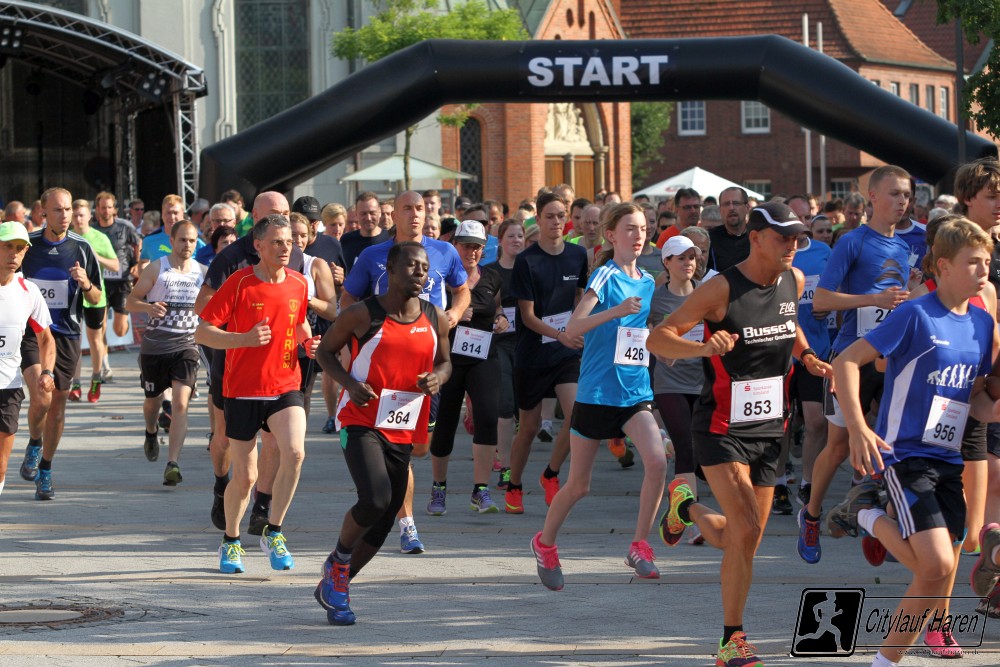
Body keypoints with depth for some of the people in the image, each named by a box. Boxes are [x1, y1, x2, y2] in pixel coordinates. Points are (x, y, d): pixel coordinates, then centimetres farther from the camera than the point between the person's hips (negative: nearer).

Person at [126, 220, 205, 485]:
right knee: (153, 399, 16)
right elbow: (130, 301, -3)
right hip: (154, 345, 0)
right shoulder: (156, 269, -3)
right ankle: (151, 433, 51)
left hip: (185, 346, 0)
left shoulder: (202, 272, 5)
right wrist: (148, 307, -23)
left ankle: (173, 463, -19)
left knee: (181, 404, -16)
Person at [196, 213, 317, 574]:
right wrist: (245, 339, -23)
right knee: (245, 475, 2)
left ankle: (273, 532, -5)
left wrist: (309, 341, 0)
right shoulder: (239, 283, -10)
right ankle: (230, 542, 27)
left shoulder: (298, 284, 4)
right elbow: (202, 332, -10)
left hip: (285, 386, 3)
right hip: (243, 391, -3)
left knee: (294, 452, -23)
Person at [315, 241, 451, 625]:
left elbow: (444, 362, 19)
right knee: (375, 500, -25)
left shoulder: (435, 320, 4)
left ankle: (334, 587, 27)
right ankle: (338, 562, 4)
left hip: (403, 430, 6)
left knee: (384, 521, 7)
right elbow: (326, 352, 3)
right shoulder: (362, 315, -9)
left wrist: (437, 377, -5)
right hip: (362, 421, -5)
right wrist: (349, 381, -15)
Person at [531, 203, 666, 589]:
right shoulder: (606, 276, -10)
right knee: (579, 485, 5)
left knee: (656, 460, -20)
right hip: (596, 393, -5)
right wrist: (616, 311, -32)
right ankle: (545, 544, 30)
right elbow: (572, 328, -21)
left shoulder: (647, 282, 9)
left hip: (635, 394, 5)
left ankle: (639, 546, -9)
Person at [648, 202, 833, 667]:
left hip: (768, 428, 6)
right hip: (722, 428, -6)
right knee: (746, 530, -19)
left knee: (738, 542, 9)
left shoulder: (794, 281, 4)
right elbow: (657, 338, -15)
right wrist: (703, 347, -32)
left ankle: (687, 508, 41)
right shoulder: (722, 289, -15)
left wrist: (806, 357, 10)